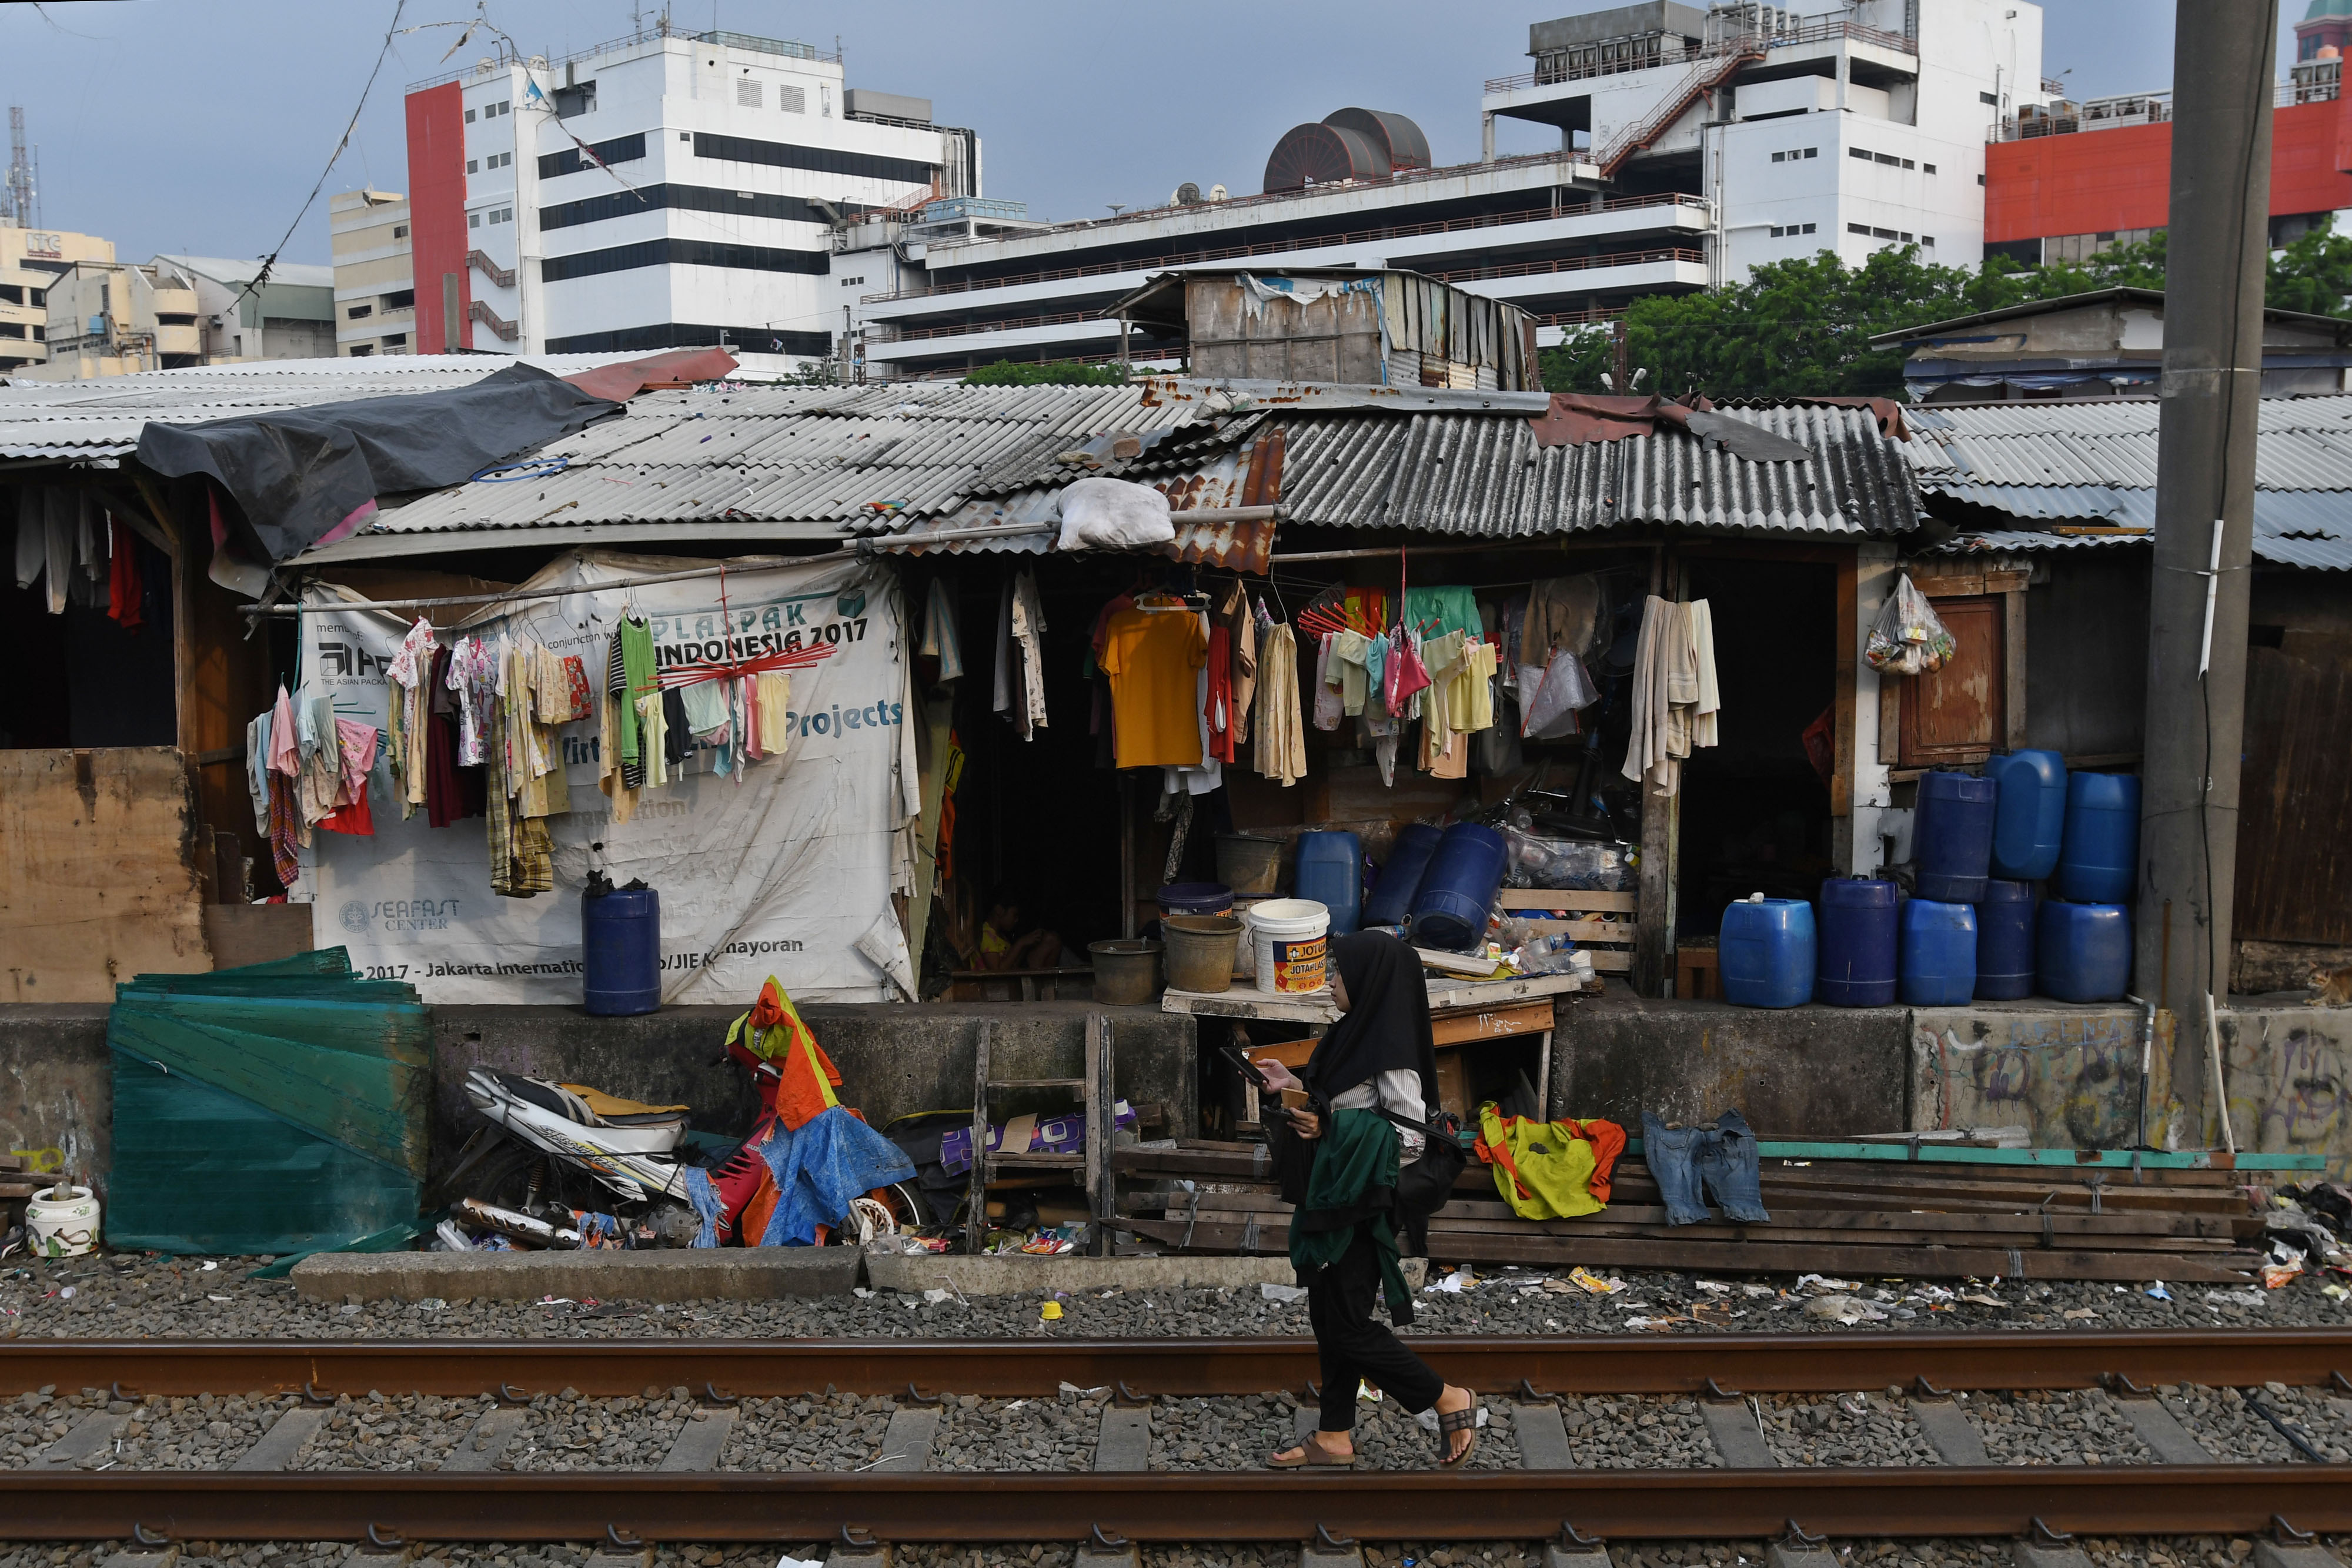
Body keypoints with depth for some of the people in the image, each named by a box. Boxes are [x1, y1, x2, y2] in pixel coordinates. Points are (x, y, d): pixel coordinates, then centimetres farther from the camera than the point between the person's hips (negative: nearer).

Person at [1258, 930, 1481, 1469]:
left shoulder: (1391, 1050, -21)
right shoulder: (1356, 1033, 7)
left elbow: (1411, 1138, -22)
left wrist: (1329, 1129, -23)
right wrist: (1298, 1087, 6)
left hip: (1362, 1206, -9)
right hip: (1332, 1197, 9)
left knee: (1346, 1325, -2)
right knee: (1329, 1317, 13)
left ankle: (1450, 1401, 10)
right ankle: (1335, 1437, 22)